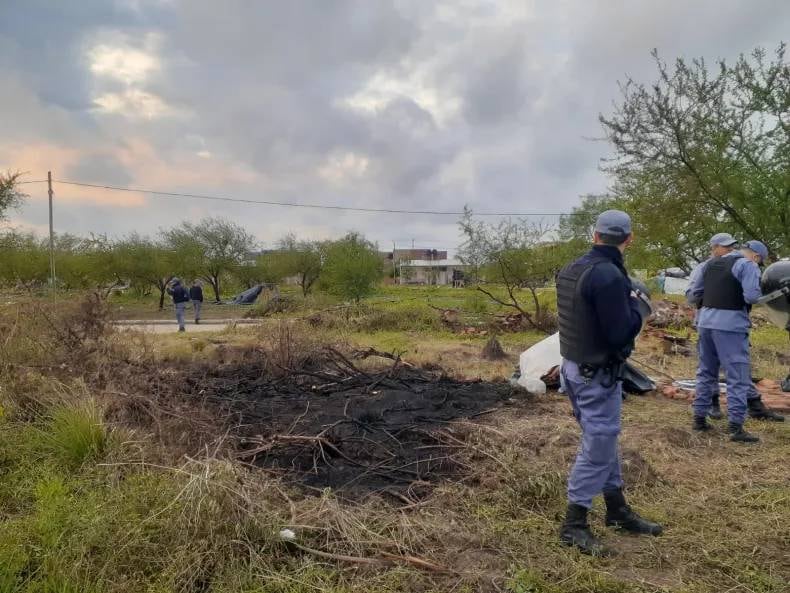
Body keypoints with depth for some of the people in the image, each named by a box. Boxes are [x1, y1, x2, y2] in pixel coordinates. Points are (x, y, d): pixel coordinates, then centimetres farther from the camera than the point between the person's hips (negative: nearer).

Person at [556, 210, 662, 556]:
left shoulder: (571, 269, 5)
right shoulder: (609, 275, -23)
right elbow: (621, 333, -22)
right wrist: (634, 305, -5)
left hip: (575, 366, 9)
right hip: (597, 375, -9)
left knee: (604, 441, 20)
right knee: (597, 448, 1)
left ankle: (617, 510, 35)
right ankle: (573, 525, 11)